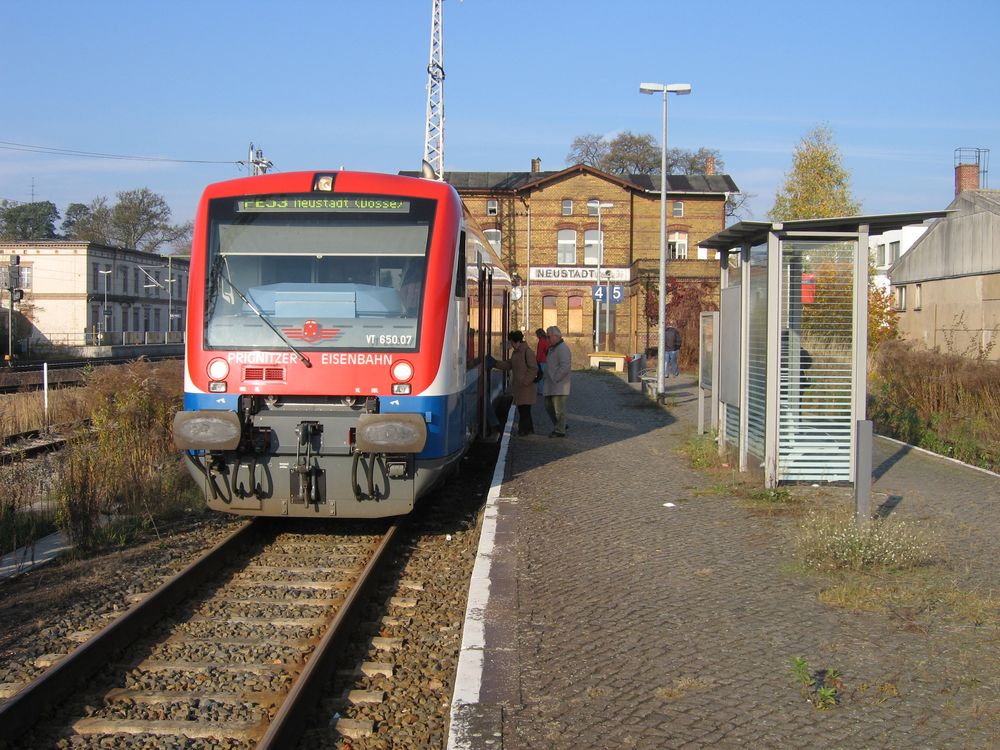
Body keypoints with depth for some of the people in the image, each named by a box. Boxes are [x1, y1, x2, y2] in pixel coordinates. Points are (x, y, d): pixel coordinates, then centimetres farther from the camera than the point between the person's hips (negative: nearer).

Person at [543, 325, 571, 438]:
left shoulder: (563, 348, -15)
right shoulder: (552, 348, 17)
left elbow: (566, 366, -24)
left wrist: (555, 378, -21)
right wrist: (547, 377, 15)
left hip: (559, 385, -10)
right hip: (551, 386, 10)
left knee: (559, 409, -3)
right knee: (549, 406, 15)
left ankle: (560, 430, 5)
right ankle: (558, 426, 26)